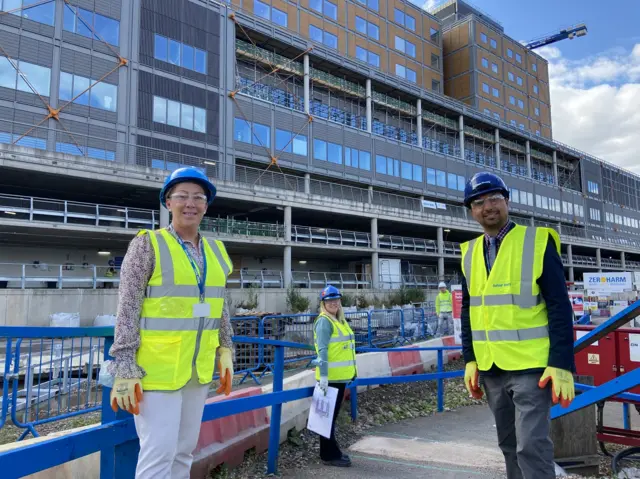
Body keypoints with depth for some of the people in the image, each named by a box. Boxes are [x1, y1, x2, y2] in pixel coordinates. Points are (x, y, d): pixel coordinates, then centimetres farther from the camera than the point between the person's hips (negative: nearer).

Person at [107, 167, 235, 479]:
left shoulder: (215, 251, 7)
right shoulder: (148, 244, -8)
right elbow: (127, 310, -11)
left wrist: (225, 352, 12)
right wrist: (125, 370, -14)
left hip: (198, 369, 6)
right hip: (157, 368, -6)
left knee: (185, 451, 17)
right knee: (158, 454, -2)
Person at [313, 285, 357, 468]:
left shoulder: (339, 320, 15)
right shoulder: (324, 321, -13)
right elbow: (322, 350, -20)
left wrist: (350, 372, 21)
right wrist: (323, 376, -26)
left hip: (340, 375, 9)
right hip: (330, 377, -9)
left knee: (332, 415, 17)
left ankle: (332, 452, 29)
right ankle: (329, 455, 11)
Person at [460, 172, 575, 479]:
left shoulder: (538, 241, -6)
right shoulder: (470, 253, 8)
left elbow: (559, 307, -9)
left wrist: (561, 364, -15)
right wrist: (470, 360, 6)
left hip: (531, 366, -5)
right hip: (490, 369, 5)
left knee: (532, 446, -5)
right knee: (509, 445, 16)